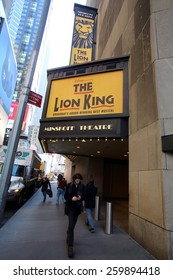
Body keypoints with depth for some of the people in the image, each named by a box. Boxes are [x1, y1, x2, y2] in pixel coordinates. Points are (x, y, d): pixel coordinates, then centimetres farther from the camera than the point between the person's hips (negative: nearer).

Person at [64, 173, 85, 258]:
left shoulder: (82, 186, -5)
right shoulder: (69, 185, -10)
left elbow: (83, 196, 3)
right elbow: (65, 196, -6)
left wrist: (80, 198, -19)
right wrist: (71, 198, -24)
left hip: (77, 207, 3)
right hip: (70, 207, -3)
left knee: (72, 225, 17)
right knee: (71, 225, -8)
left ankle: (68, 239, 41)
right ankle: (70, 246, 0)